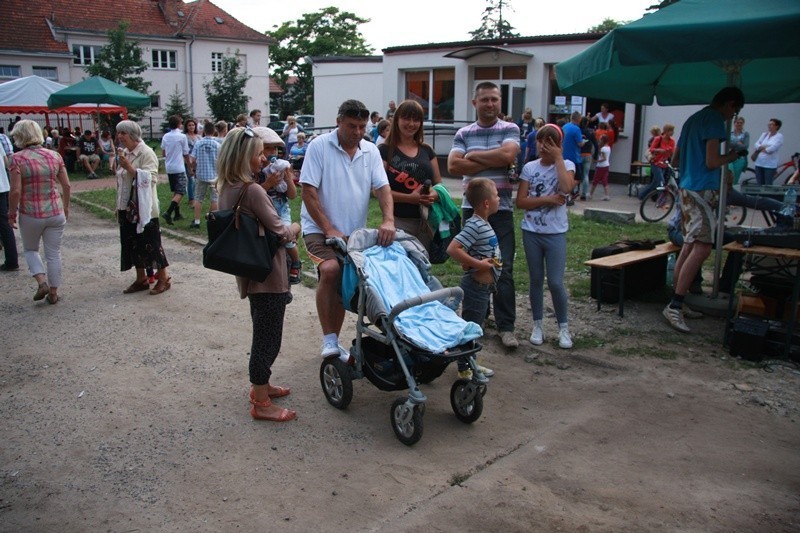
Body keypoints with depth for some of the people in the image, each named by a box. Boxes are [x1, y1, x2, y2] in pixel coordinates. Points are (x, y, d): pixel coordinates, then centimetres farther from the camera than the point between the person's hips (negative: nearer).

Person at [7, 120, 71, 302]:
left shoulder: (18, 159, -11)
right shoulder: (54, 155, 0)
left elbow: (15, 191, -15)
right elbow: (66, 185, 3)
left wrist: (12, 214, -2)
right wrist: (66, 207, 16)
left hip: (30, 215, -3)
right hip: (55, 213, 3)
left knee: (30, 249, 21)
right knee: (53, 253, 12)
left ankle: (42, 282, 4)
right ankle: (53, 292, 19)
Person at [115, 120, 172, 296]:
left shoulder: (146, 153, -12)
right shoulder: (125, 153, 12)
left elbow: (150, 178, -22)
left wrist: (129, 167, -29)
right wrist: (119, 206, 18)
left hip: (144, 208, -8)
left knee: (151, 243, -2)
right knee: (133, 244, 11)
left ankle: (164, 278, 9)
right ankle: (141, 279, 22)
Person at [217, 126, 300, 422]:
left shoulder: (228, 189, 6)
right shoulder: (253, 191, -21)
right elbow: (280, 232, -17)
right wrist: (294, 228, 2)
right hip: (268, 275, -9)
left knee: (263, 334, 23)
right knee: (268, 338, 1)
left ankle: (260, 385, 38)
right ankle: (261, 403, 11)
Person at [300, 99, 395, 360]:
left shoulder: (370, 151, 5)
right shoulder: (319, 146, -9)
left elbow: (382, 187, -2)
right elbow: (308, 191, -12)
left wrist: (388, 220, -21)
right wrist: (329, 230, -17)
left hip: (353, 231, 5)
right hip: (319, 228, -5)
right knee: (330, 270, -29)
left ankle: (334, 342, 24)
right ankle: (329, 340, -20)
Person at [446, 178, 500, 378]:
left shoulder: (483, 224, 8)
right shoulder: (474, 225, -22)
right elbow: (452, 249, -31)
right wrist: (478, 264, -25)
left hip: (483, 286, 10)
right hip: (476, 286, -10)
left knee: (477, 325, 20)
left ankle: (471, 364, 33)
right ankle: (464, 369, 14)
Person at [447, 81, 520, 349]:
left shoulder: (510, 129, 4)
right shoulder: (463, 134, 9)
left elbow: (508, 155, -16)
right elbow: (453, 166, -7)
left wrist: (473, 156, -6)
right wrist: (491, 162, -10)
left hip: (501, 209, -2)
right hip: (472, 208, 2)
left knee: (503, 269, -3)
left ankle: (506, 326, 2)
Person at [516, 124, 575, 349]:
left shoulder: (566, 165, -1)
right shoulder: (530, 168, 2)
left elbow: (566, 188, -23)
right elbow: (521, 201, -5)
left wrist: (558, 158, -16)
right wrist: (547, 199, -17)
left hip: (555, 233, -2)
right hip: (531, 231, 2)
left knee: (555, 282, -3)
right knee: (536, 280, 10)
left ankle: (563, 327, 13)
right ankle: (538, 325, 23)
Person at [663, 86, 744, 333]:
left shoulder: (694, 119, 20)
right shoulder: (714, 119, -9)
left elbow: (675, 159, 25)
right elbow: (711, 161, -16)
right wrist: (730, 157, 1)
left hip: (687, 189, 10)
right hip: (702, 190, -10)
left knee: (689, 246, 11)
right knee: (701, 248, -14)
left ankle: (677, 303, 13)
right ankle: (674, 306, -18)